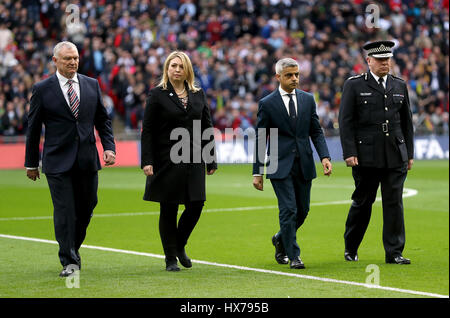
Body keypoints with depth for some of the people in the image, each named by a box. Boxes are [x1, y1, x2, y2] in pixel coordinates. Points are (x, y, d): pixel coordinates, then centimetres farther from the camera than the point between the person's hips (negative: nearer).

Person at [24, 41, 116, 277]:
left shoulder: (91, 85, 8)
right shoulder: (42, 89, -1)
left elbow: (102, 120, 14)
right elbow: (33, 128, 4)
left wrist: (109, 147, 0)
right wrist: (31, 163, 6)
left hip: (87, 160, 4)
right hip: (58, 160, -3)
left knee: (86, 207, 10)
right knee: (64, 211, -7)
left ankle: (73, 247, 33)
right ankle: (69, 262, -3)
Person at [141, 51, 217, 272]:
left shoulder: (198, 95, 11)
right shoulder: (157, 95, 0)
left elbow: (207, 128, 13)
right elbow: (148, 131, -4)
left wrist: (211, 161, 9)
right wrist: (147, 161, -12)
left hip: (193, 161, 4)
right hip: (167, 160, -3)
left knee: (196, 205, -1)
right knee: (169, 209, 1)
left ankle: (179, 246, 24)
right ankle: (171, 259, 11)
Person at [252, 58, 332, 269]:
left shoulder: (308, 99, 8)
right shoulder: (267, 104, -2)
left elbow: (316, 132, 11)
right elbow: (260, 140, 0)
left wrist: (324, 156, -5)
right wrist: (257, 172, -2)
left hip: (304, 164, 4)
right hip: (280, 165, -4)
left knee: (303, 210, 10)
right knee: (288, 210, -10)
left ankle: (280, 239, 35)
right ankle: (293, 256, -2)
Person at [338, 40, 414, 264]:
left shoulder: (400, 86, 13)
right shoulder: (354, 85, 0)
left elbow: (406, 122, 16)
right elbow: (345, 121, -4)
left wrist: (409, 153, 12)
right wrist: (349, 153, -11)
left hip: (395, 157, 3)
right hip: (366, 156, -3)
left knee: (394, 202, -2)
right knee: (362, 202, 5)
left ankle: (394, 252, 2)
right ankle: (350, 249, 22)